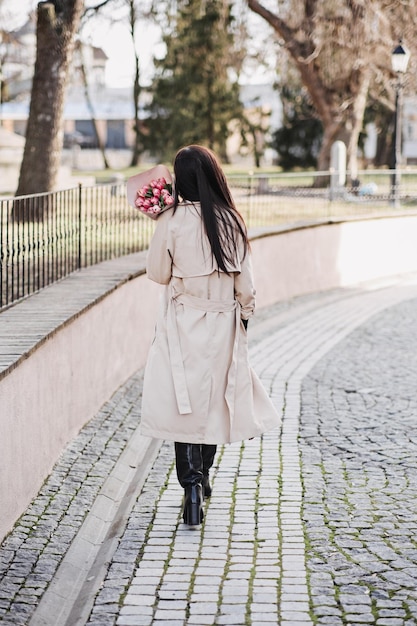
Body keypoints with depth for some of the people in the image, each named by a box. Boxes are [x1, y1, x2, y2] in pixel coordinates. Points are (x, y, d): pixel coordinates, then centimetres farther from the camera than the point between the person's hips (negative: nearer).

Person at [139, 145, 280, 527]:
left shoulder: (172, 220, -13)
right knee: (214, 400, 17)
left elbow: (158, 273, -3)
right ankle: (202, 478, 30)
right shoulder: (231, 220, -5)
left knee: (185, 403, 2)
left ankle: (192, 484, -8)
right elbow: (244, 280, 0)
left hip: (183, 324, -3)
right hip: (223, 324, 3)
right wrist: (245, 314, 14)